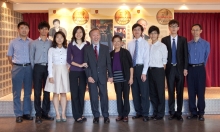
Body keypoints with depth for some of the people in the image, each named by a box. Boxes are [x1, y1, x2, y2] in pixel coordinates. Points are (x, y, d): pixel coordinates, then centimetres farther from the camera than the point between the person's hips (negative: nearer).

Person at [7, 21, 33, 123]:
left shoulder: (31, 42, 3)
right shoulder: (13, 42, 3)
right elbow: (9, 56, 9)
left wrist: (32, 66, 0)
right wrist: (15, 66, 4)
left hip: (28, 68, 1)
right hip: (17, 68, -1)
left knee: (28, 92, 9)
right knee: (17, 93, 2)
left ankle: (26, 113, 20)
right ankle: (18, 114, 10)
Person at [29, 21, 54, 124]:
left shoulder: (51, 43, 6)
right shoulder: (34, 43, 5)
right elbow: (31, 57, 5)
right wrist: (34, 68, -1)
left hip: (48, 68, 1)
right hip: (38, 67, -1)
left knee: (47, 91, 6)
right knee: (37, 91, -1)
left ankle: (45, 113, 16)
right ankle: (38, 114, 5)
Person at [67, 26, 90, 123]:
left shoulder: (87, 44, 4)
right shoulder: (71, 45, 1)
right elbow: (69, 60, -3)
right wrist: (80, 65, -14)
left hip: (84, 72, 1)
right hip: (73, 72, -1)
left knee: (82, 93, 6)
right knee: (74, 93, 0)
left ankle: (80, 114, 16)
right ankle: (77, 115, 7)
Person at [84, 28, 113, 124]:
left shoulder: (105, 48, 8)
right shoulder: (87, 49, 5)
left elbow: (108, 63, 6)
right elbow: (86, 64, 1)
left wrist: (110, 75, 0)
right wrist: (89, 76, -9)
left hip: (102, 76, 1)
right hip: (92, 77, 0)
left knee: (104, 96, 4)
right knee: (93, 97, 3)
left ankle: (105, 115, 14)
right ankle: (96, 116, 14)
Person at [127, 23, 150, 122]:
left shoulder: (145, 43, -4)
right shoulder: (130, 44, 6)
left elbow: (146, 59, -8)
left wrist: (144, 73, -13)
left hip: (141, 68, -4)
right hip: (132, 68, 4)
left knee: (144, 92, 1)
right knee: (135, 92, 11)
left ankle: (145, 114, 11)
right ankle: (138, 112, 23)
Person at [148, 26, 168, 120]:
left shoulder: (162, 46, -4)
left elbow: (165, 60, -4)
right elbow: (148, 59, 11)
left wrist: (162, 71, -6)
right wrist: (148, 70, 3)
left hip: (158, 70, -5)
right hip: (150, 70, 5)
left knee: (160, 92, 2)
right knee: (152, 92, 11)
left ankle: (160, 114, 13)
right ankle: (155, 112, 23)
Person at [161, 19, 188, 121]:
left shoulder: (183, 39, 5)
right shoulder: (164, 40, 4)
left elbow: (185, 54, 2)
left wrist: (185, 68, -5)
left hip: (180, 68, 0)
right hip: (169, 68, 0)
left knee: (180, 92, 5)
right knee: (171, 91, 4)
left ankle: (179, 113, 13)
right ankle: (172, 112, 14)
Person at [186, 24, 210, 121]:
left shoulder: (206, 44, 2)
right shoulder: (188, 44, 5)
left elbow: (206, 57, 9)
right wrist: (187, 67, 8)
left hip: (200, 69, -2)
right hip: (190, 69, 2)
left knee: (200, 91, 0)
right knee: (191, 91, 5)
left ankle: (201, 113, 10)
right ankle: (193, 112, 15)